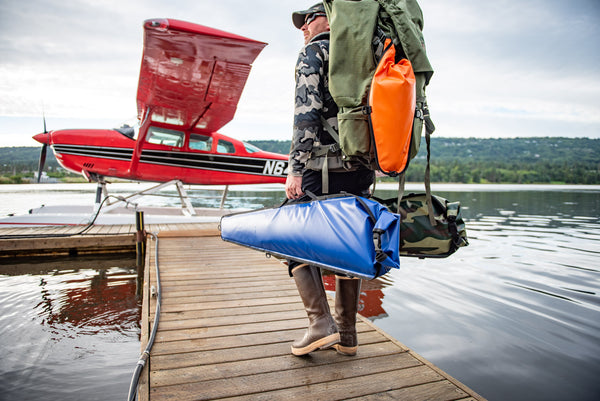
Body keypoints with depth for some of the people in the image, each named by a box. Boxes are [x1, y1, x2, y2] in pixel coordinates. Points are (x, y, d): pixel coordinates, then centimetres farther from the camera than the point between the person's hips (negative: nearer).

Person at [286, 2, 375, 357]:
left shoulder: (313, 53, 2)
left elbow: (307, 112, -14)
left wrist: (295, 169, -19)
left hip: (323, 168, -7)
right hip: (360, 169, 7)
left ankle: (322, 323, -3)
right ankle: (347, 335, 18)